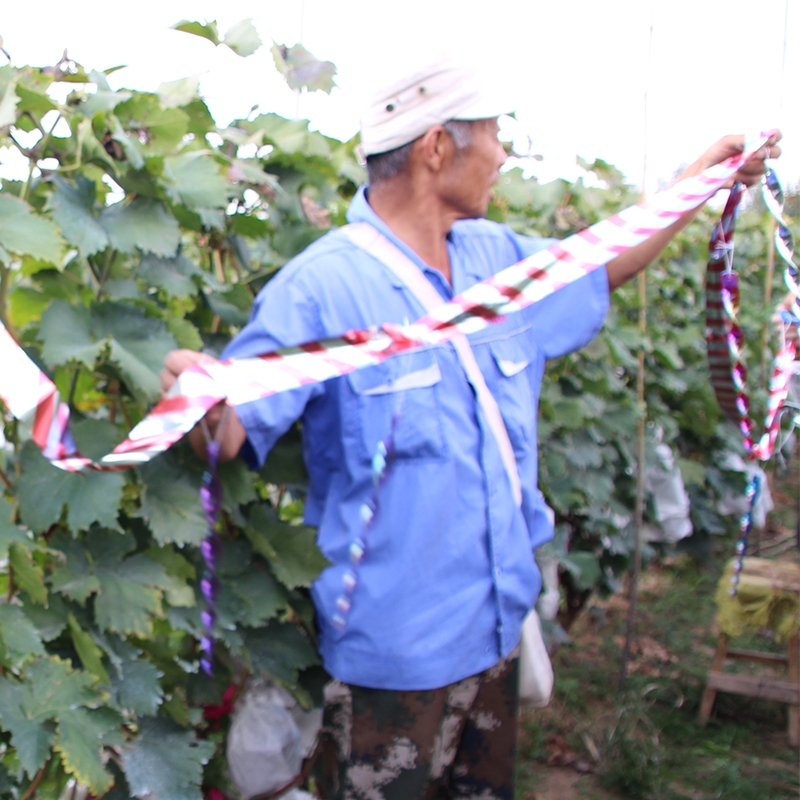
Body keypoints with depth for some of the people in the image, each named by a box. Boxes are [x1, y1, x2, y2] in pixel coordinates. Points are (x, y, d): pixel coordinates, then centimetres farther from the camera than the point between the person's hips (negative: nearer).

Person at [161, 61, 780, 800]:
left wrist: (711, 171, 22)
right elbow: (234, 433, -24)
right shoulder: (320, 288, -19)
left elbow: (602, 268, 21)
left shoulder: (497, 258, 4)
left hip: (496, 623, 8)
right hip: (394, 647, -7)